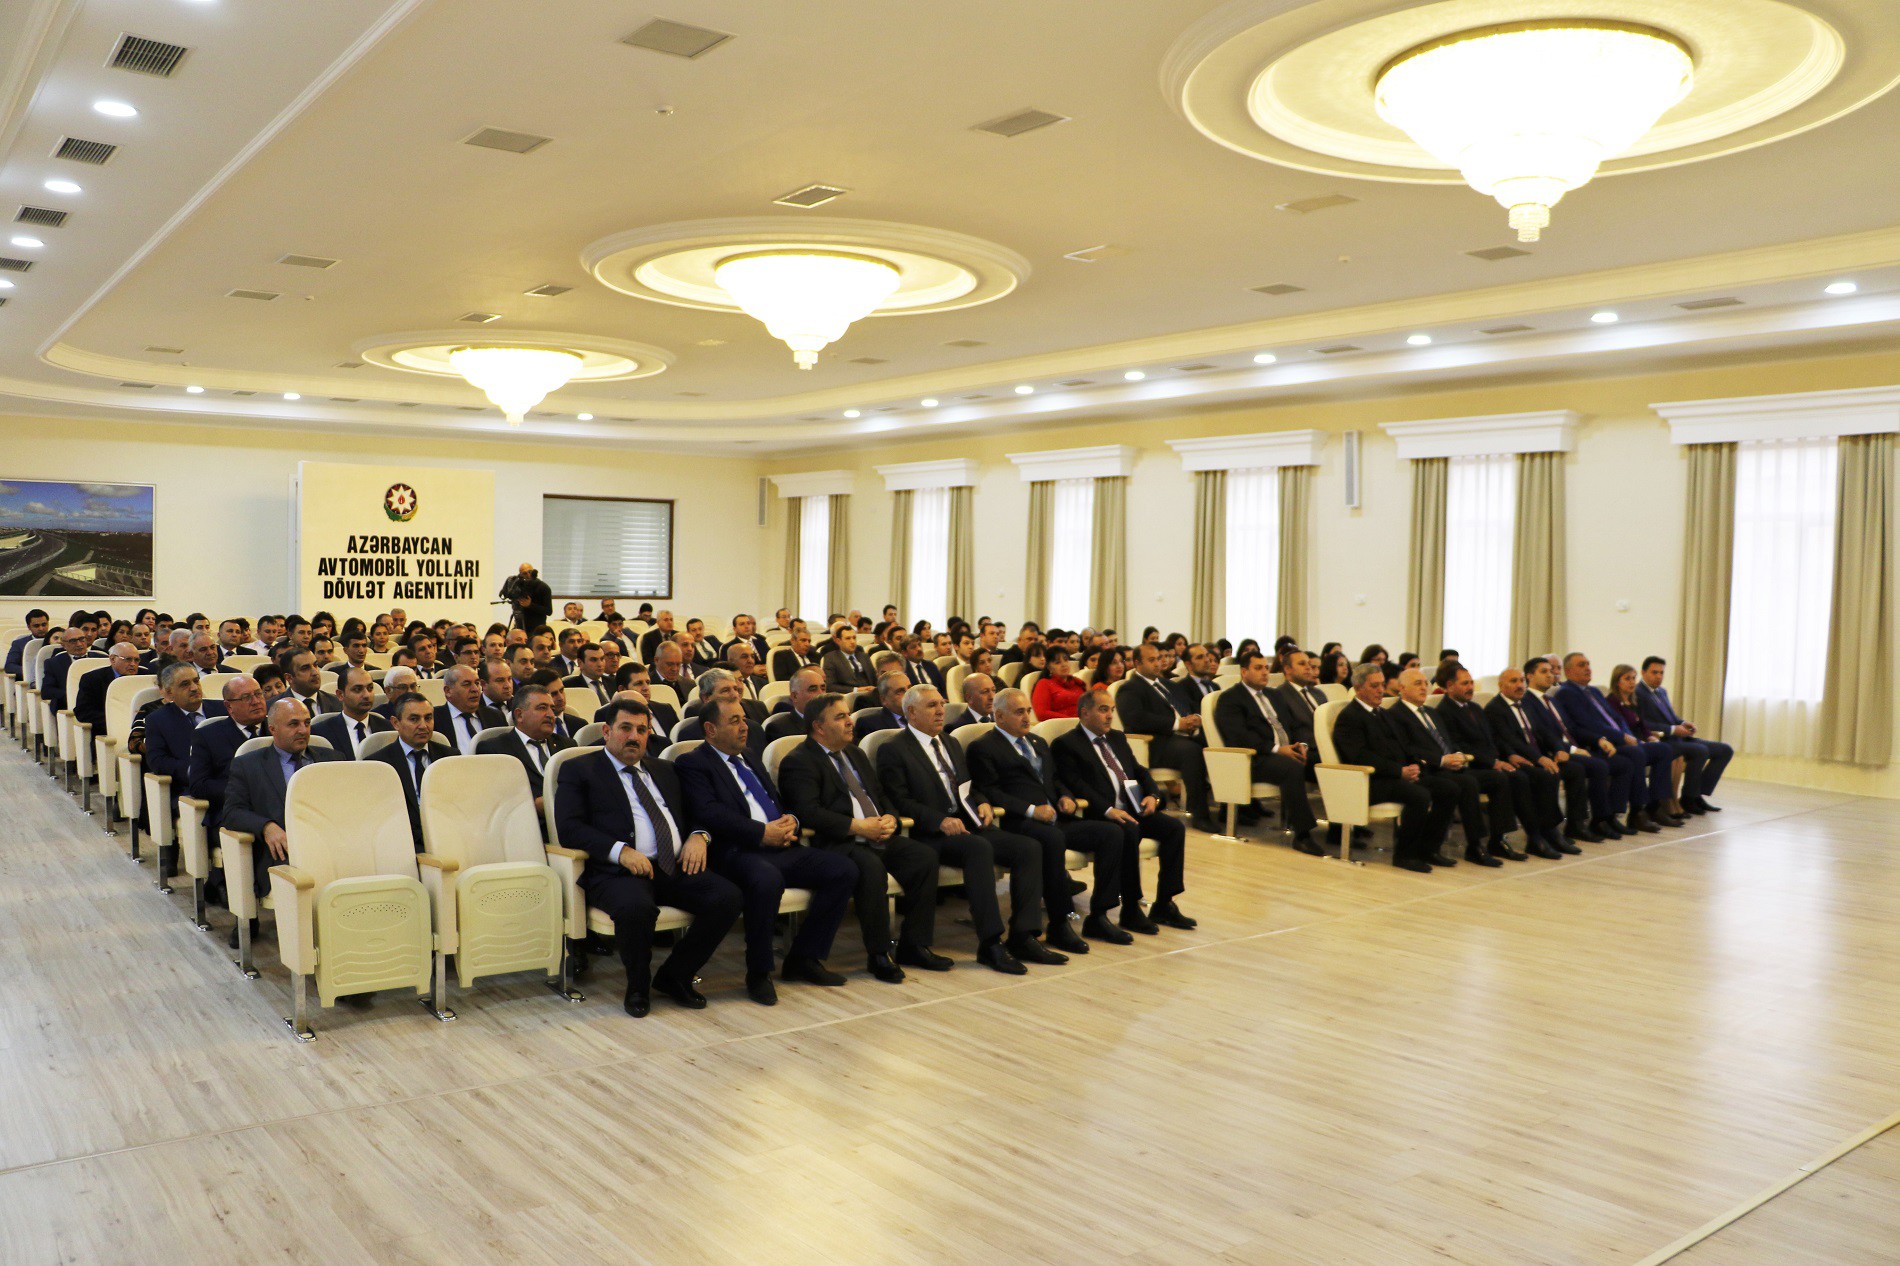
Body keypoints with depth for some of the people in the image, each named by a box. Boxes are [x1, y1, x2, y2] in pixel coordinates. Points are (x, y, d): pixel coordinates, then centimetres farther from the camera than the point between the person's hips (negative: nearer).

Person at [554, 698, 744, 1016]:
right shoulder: (579, 770, 9)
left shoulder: (663, 770, 27)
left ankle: (674, 976, 2)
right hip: (617, 871, -5)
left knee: (729, 897, -21)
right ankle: (638, 987, -7)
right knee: (635, 906, -39)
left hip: (675, 868, 5)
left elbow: (693, 814, 28)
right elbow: (569, 827, -4)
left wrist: (698, 835, 2)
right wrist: (620, 851, -18)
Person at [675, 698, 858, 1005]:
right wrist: (762, 833, -17)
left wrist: (789, 821, 4)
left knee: (844, 870, -8)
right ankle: (758, 973, -16)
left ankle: (803, 957, 4)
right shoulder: (692, 764, 1)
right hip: (738, 852, -8)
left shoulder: (749, 755, 25)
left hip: (782, 847, 8)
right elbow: (710, 813, -14)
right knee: (767, 880, -39)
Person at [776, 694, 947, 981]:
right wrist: (857, 827, -21)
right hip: (837, 843, -8)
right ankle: (879, 954, -19)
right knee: (871, 866, -35)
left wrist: (889, 817, 1)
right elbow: (809, 812, -18)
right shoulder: (797, 762, -4)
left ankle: (914, 945, -4)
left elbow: (882, 794, 24)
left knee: (925, 856, -13)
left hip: (879, 837, 8)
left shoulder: (853, 752, 23)